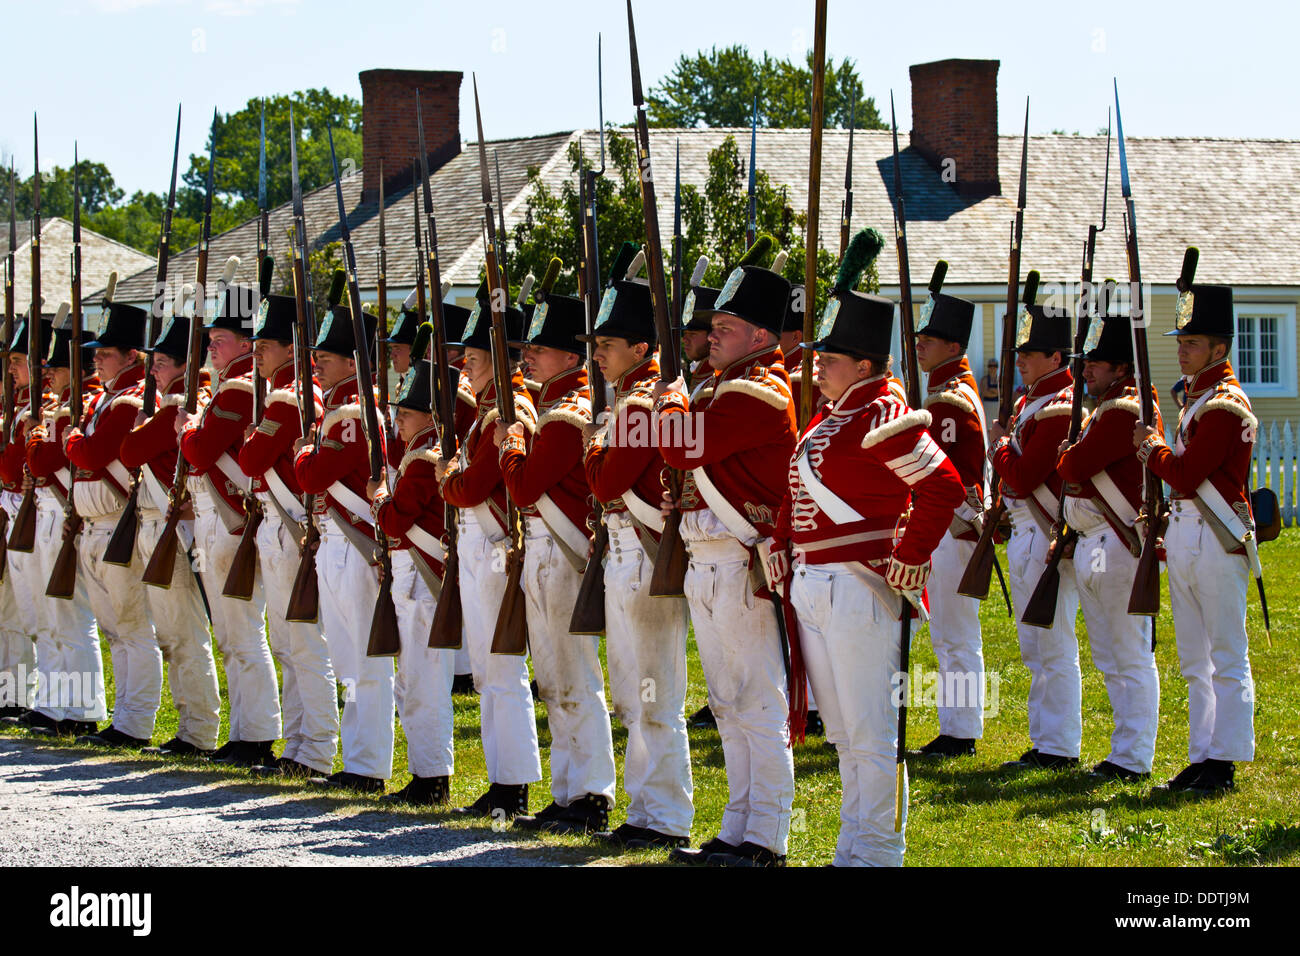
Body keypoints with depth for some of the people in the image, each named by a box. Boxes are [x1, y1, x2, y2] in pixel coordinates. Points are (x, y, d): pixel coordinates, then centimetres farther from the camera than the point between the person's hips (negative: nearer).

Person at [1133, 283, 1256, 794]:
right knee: (1195, 660, 11)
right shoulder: (1198, 396, 16)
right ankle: (1202, 756, 15)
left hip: (1217, 538, -10)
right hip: (1185, 535, 10)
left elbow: (1187, 474, -18)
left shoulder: (1225, 404, -14)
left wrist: (1150, 448, -3)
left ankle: (1224, 762, -3)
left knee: (1227, 658, -4)